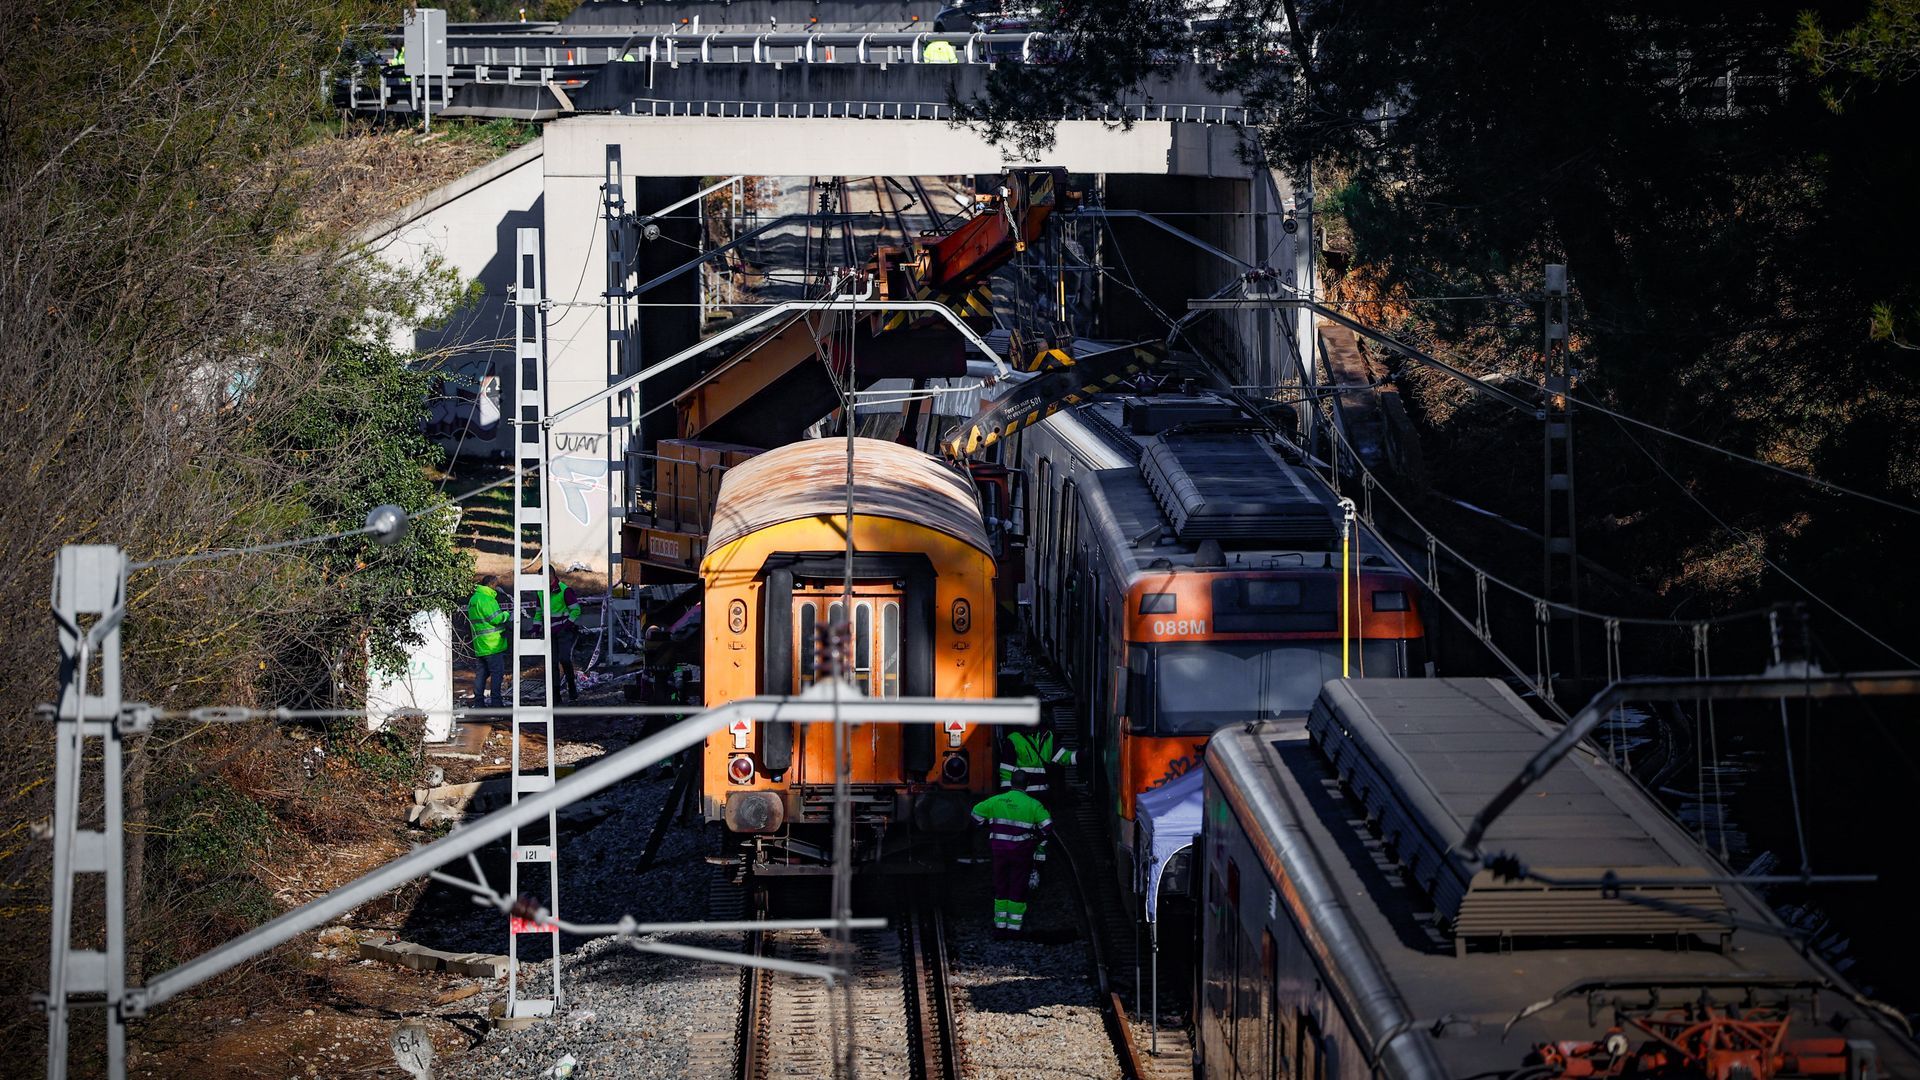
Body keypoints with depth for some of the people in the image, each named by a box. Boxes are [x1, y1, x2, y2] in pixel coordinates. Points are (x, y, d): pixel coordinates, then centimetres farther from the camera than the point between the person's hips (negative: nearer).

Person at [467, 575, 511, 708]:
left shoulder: (473, 599, 16)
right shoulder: (486, 599, -15)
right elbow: (495, 618, -18)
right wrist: (507, 615, -1)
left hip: (480, 645, 9)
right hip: (492, 644, -9)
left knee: (481, 673, 12)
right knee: (497, 672, -5)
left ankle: (478, 702, 14)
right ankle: (496, 702, -8)